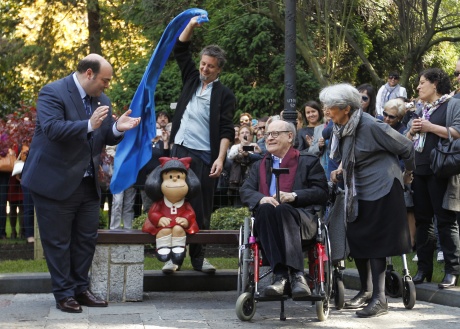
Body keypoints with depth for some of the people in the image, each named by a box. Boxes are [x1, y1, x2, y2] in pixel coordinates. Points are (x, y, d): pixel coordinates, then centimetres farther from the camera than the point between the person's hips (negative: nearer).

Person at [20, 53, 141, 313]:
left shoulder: (102, 100, 9)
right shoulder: (53, 93, -14)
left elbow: (105, 138, 12)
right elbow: (52, 128, -27)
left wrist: (117, 129, -10)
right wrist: (89, 125, -36)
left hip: (88, 183, 7)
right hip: (55, 183, -7)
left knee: (87, 239, 12)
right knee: (58, 241, 2)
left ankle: (81, 289, 24)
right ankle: (64, 294, 11)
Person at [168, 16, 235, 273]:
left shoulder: (224, 95, 1)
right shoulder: (192, 79, 13)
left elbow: (226, 131, -6)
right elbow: (180, 49, 17)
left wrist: (220, 158, -18)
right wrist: (192, 25, 3)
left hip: (204, 156, -3)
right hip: (180, 150, 3)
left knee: (201, 208, 1)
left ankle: (199, 257, 8)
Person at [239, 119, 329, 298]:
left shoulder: (308, 162, 20)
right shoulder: (259, 166, 30)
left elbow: (321, 192, 6)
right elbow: (245, 191, 14)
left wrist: (293, 196, -10)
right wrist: (262, 199, -9)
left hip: (300, 218, -2)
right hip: (266, 217, 2)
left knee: (283, 210, -38)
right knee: (265, 209, -35)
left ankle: (296, 274, -49)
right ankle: (280, 275, -46)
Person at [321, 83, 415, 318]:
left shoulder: (370, 126, -22)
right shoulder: (342, 127, 2)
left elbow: (406, 147, -11)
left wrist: (410, 170, 3)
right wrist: (341, 169, 7)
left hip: (381, 189, -8)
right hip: (357, 191, 8)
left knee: (375, 243, -7)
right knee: (356, 240, 10)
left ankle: (379, 299, -1)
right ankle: (366, 291, 24)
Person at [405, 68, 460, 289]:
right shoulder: (420, 111, 22)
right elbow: (406, 141, 23)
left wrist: (431, 127, -14)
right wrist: (412, 131, 2)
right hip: (419, 171, 7)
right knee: (422, 219, 8)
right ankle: (423, 269, 13)